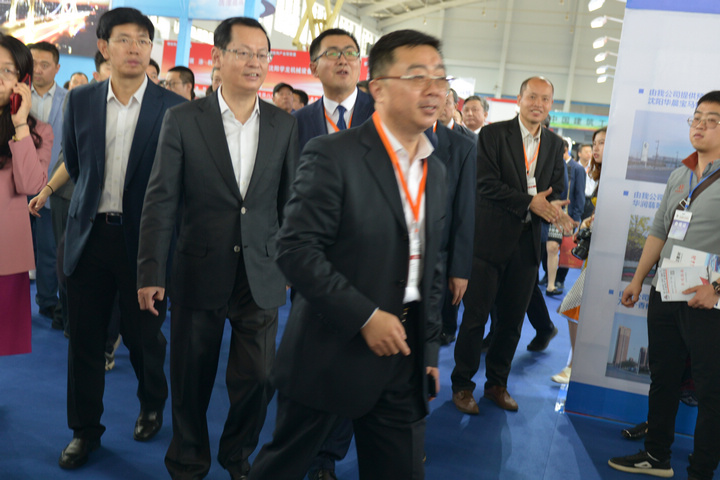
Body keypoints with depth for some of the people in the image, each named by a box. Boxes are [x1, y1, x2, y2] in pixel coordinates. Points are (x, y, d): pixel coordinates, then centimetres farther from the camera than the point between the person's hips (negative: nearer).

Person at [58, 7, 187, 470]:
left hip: (143, 237, -2)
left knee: (144, 335, 10)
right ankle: (85, 429, 26)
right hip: (89, 235, 3)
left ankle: (152, 406, 37)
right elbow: (74, 165, 16)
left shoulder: (172, 108, -6)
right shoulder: (80, 101, 3)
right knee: (84, 336, 9)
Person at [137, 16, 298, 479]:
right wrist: (151, 273, -6)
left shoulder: (284, 125, 4)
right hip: (201, 272, -1)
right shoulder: (183, 119, -3)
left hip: (261, 276, 1)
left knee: (258, 377, 5)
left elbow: (289, 200, 8)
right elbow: (161, 200, -4)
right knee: (192, 379, 12)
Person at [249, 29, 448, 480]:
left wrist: (430, 348, 13)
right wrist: (366, 316, -20)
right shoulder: (333, 155, -13)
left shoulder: (436, 171, 9)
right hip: (334, 352, -6)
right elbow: (296, 249, -18)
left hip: (404, 353, 6)